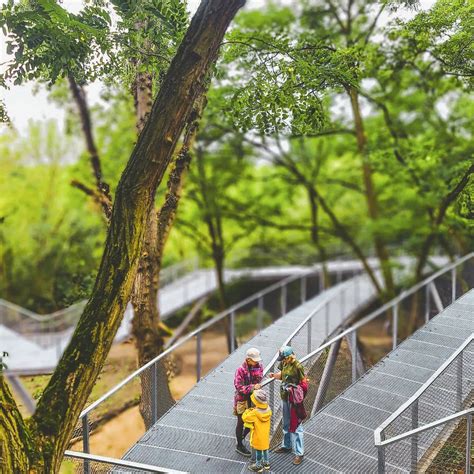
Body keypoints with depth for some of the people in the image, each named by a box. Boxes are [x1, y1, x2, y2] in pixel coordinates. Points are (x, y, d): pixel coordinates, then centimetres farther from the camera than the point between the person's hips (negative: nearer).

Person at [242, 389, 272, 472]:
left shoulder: (254, 413, -31)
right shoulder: (268, 410, -12)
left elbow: (245, 418, -19)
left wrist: (248, 411, -4)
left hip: (258, 437, -6)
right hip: (265, 436, 6)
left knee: (258, 450, 12)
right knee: (265, 448, 24)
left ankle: (258, 465, 29)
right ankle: (266, 462, 39)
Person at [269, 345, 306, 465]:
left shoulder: (298, 367, -21)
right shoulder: (284, 364, -1)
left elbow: (304, 383, -16)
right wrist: (274, 375, -5)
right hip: (285, 397, 8)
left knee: (295, 426, -2)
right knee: (286, 424, 22)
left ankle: (299, 453, 6)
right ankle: (286, 445, 39)